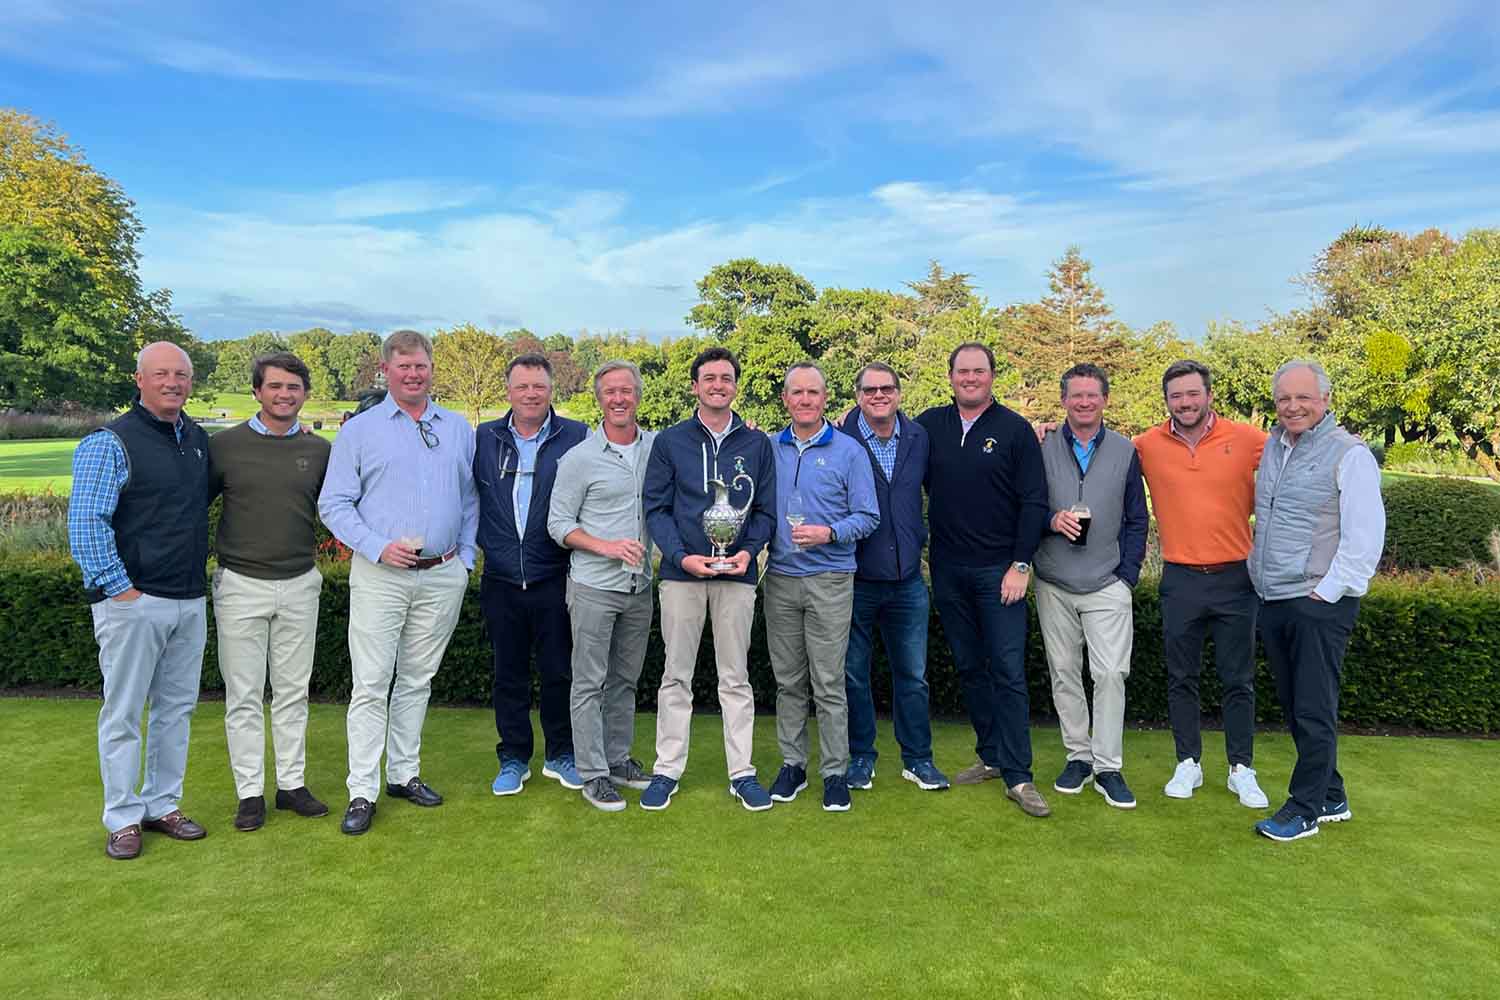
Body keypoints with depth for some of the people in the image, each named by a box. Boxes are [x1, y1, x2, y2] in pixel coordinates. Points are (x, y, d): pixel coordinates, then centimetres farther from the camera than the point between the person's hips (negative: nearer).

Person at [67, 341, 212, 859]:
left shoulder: (199, 439, 11)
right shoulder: (109, 443, -9)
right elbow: (85, 524, -13)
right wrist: (118, 588, -15)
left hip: (189, 600, 6)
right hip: (133, 601, -6)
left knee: (177, 707, 13)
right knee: (124, 713, 4)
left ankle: (162, 804, 27)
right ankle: (122, 818, 16)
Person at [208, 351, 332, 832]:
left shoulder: (319, 451, 4)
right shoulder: (224, 445, -3)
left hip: (300, 585, 2)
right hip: (241, 585, -2)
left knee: (293, 692, 11)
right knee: (243, 696, 5)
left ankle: (292, 783, 23)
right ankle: (250, 793, 16)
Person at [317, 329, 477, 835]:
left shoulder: (459, 429, 10)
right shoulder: (359, 431, 2)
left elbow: (471, 498, 15)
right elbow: (333, 504, -1)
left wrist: (465, 555, 5)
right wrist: (379, 547, -13)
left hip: (443, 575, 3)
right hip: (380, 574, -3)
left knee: (417, 680, 12)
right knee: (371, 684, -3)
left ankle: (404, 774, 25)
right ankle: (362, 793, 5)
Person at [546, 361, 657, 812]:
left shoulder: (657, 447, 3)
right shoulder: (579, 458, -7)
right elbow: (558, 524, -5)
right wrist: (607, 546, -17)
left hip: (639, 586, 4)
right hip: (593, 587, -4)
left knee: (625, 679, 15)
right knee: (590, 683, 2)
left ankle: (618, 758, 29)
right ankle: (593, 775, 12)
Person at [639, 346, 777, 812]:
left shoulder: (757, 444, 7)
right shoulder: (670, 441, 4)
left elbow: (766, 509, 7)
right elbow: (655, 507, 1)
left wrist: (749, 551, -11)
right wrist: (682, 555, -13)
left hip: (737, 574, 1)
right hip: (681, 572, 0)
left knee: (736, 678, 8)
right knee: (676, 676, 7)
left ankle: (742, 772, 17)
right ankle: (667, 770, 18)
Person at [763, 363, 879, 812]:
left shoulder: (849, 451, -1)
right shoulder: (769, 449, 9)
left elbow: (868, 516, -2)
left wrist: (829, 532, -18)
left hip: (829, 581, -3)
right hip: (780, 579, 3)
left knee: (829, 683, -1)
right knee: (787, 681, 11)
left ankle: (835, 772, 12)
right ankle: (792, 764, 23)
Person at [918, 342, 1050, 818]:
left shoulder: (1015, 429, -3)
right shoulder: (930, 424, 6)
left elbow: (1034, 503, -4)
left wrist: (1020, 565, -10)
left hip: (999, 570, -3)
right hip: (947, 570, 4)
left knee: (1008, 670, -4)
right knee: (969, 667, 12)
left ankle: (1018, 777, 1)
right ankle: (990, 755, 25)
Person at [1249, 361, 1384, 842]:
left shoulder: (1349, 454, -9)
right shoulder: (1272, 447, 13)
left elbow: (1365, 535, -13)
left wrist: (1328, 590, -14)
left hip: (1319, 604, -7)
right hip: (1273, 601, 8)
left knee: (1313, 711, -2)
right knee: (1292, 705, 14)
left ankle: (1305, 808, 10)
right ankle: (1331, 798, 29)